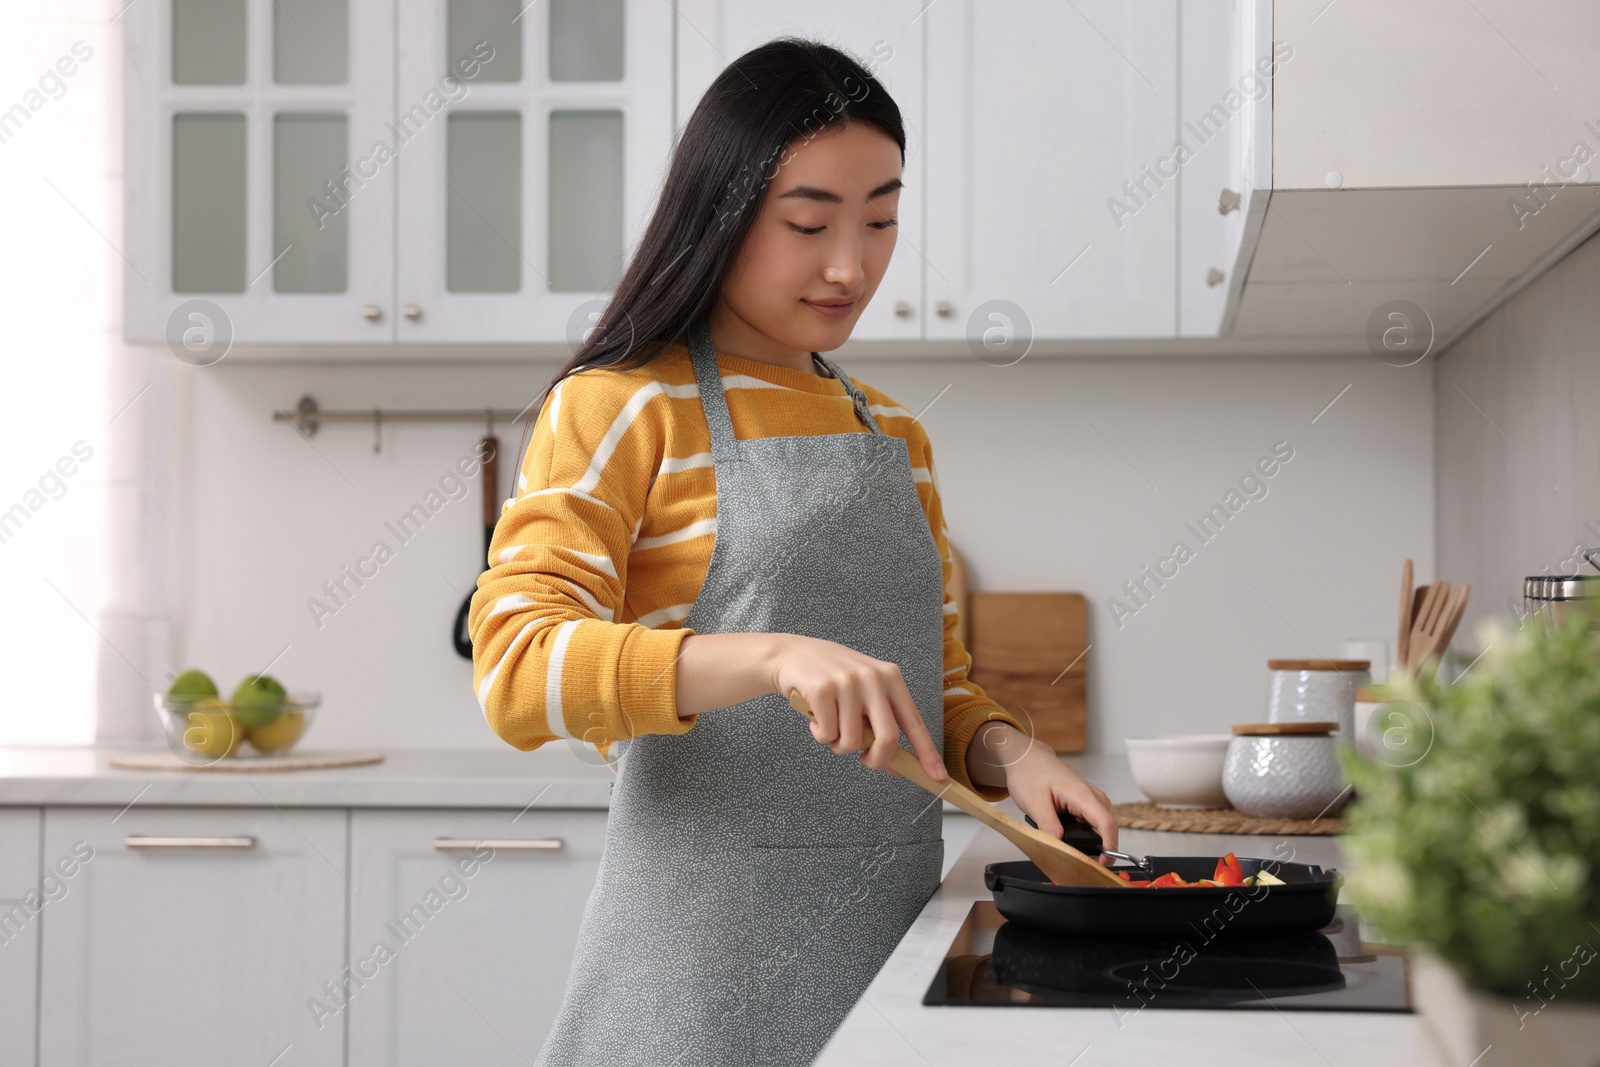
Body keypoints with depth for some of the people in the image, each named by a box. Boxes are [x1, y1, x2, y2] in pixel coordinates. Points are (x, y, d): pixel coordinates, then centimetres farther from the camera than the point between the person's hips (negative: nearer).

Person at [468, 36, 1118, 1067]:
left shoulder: (895, 434, 16)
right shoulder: (618, 409, -4)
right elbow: (518, 669, -17)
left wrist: (1011, 755, -3)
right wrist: (771, 656, -31)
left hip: (895, 934, 6)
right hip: (711, 956, -6)